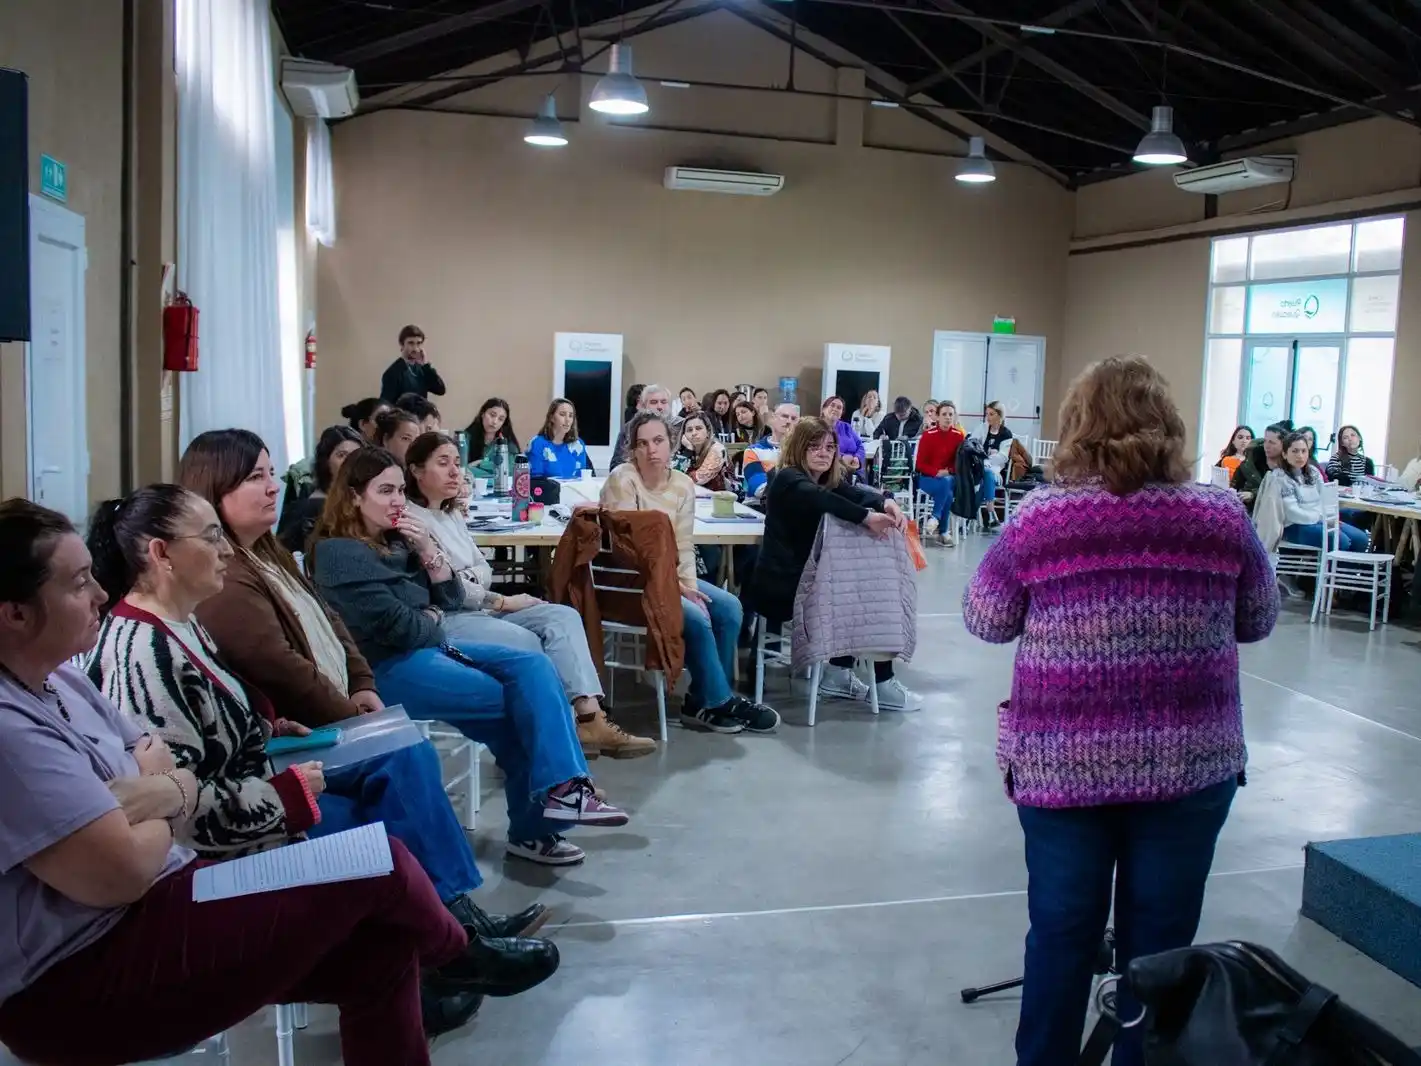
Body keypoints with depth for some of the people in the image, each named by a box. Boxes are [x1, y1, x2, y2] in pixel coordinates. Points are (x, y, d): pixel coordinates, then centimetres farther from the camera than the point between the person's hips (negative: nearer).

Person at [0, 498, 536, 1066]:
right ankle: (458, 955, 23)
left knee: (379, 943, -3)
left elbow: (184, 785, 11)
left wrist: (151, 795, -13)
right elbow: (124, 871, -26)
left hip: (152, 902, 10)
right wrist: (158, 811, -5)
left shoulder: (56, 677, 8)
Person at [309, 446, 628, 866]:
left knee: (534, 667, -13)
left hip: (429, 646, 8)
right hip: (387, 667, -8)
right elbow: (396, 626, -18)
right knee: (520, 700, -16)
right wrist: (432, 619, 3)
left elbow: (450, 599, 11)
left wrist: (427, 548, -3)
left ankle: (560, 787, -18)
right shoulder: (337, 554, -12)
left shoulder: (394, 541, 14)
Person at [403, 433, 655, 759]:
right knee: (527, 643, -29)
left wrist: (466, 580, -8)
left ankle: (589, 718, -26)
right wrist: (503, 602, -9)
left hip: (479, 608, 9)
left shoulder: (452, 515, 21)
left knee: (563, 617, -13)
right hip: (447, 618, -9)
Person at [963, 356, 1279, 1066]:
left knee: (1062, 935, 14)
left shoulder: (1039, 518, -8)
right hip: (1189, 762, 1)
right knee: (1160, 942, 14)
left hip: (1060, 763, 0)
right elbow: (1259, 621, 11)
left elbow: (985, 622, 3)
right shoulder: (1223, 516, -3)